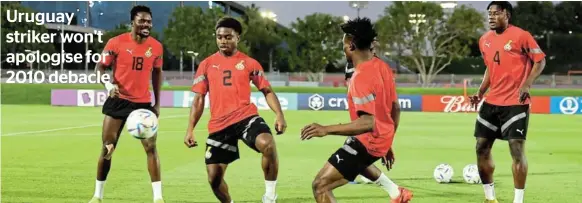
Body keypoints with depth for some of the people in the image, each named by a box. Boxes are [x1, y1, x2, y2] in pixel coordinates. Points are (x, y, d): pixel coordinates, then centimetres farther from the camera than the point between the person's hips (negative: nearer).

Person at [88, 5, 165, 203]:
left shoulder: (156, 47, -1)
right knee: (107, 148, 2)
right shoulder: (116, 43, -11)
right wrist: (109, 85, -25)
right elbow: (100, 67, -5)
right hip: (118, 101, -2)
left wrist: (157, 103, 10)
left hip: (144, 103, 2)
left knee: (151, 147, -5)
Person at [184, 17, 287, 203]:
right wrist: (190, 129, 3)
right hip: (218, 125, 2)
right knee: (214, 177, -1)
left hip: (246, 117, -2)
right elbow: (198, 99, 10)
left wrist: (279, 115, -10)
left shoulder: (249, 63, 5)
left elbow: (267, 91, 7)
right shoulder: (207, 65, 9)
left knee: (268, 144, -33)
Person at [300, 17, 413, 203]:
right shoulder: (381, 66, 0)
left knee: (320, 186, -10)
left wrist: (326, 129, -38)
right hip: (381, 138, 10)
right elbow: (395, 109, 10)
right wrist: (387, 143, 22)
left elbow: (368, 123, -35)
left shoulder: (361, 78, -28)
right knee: (355, 161, 42)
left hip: (367, 142, -10)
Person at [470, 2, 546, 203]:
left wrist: (527, 84, -18)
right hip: (491, 102, 7)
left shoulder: (521, 36, -11)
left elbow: (540, 61, -6)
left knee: (517, 149, -10)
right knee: (482, 148, 7)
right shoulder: (484, 40, 9)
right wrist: (480, 93, 11)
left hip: (515, 102, -7)